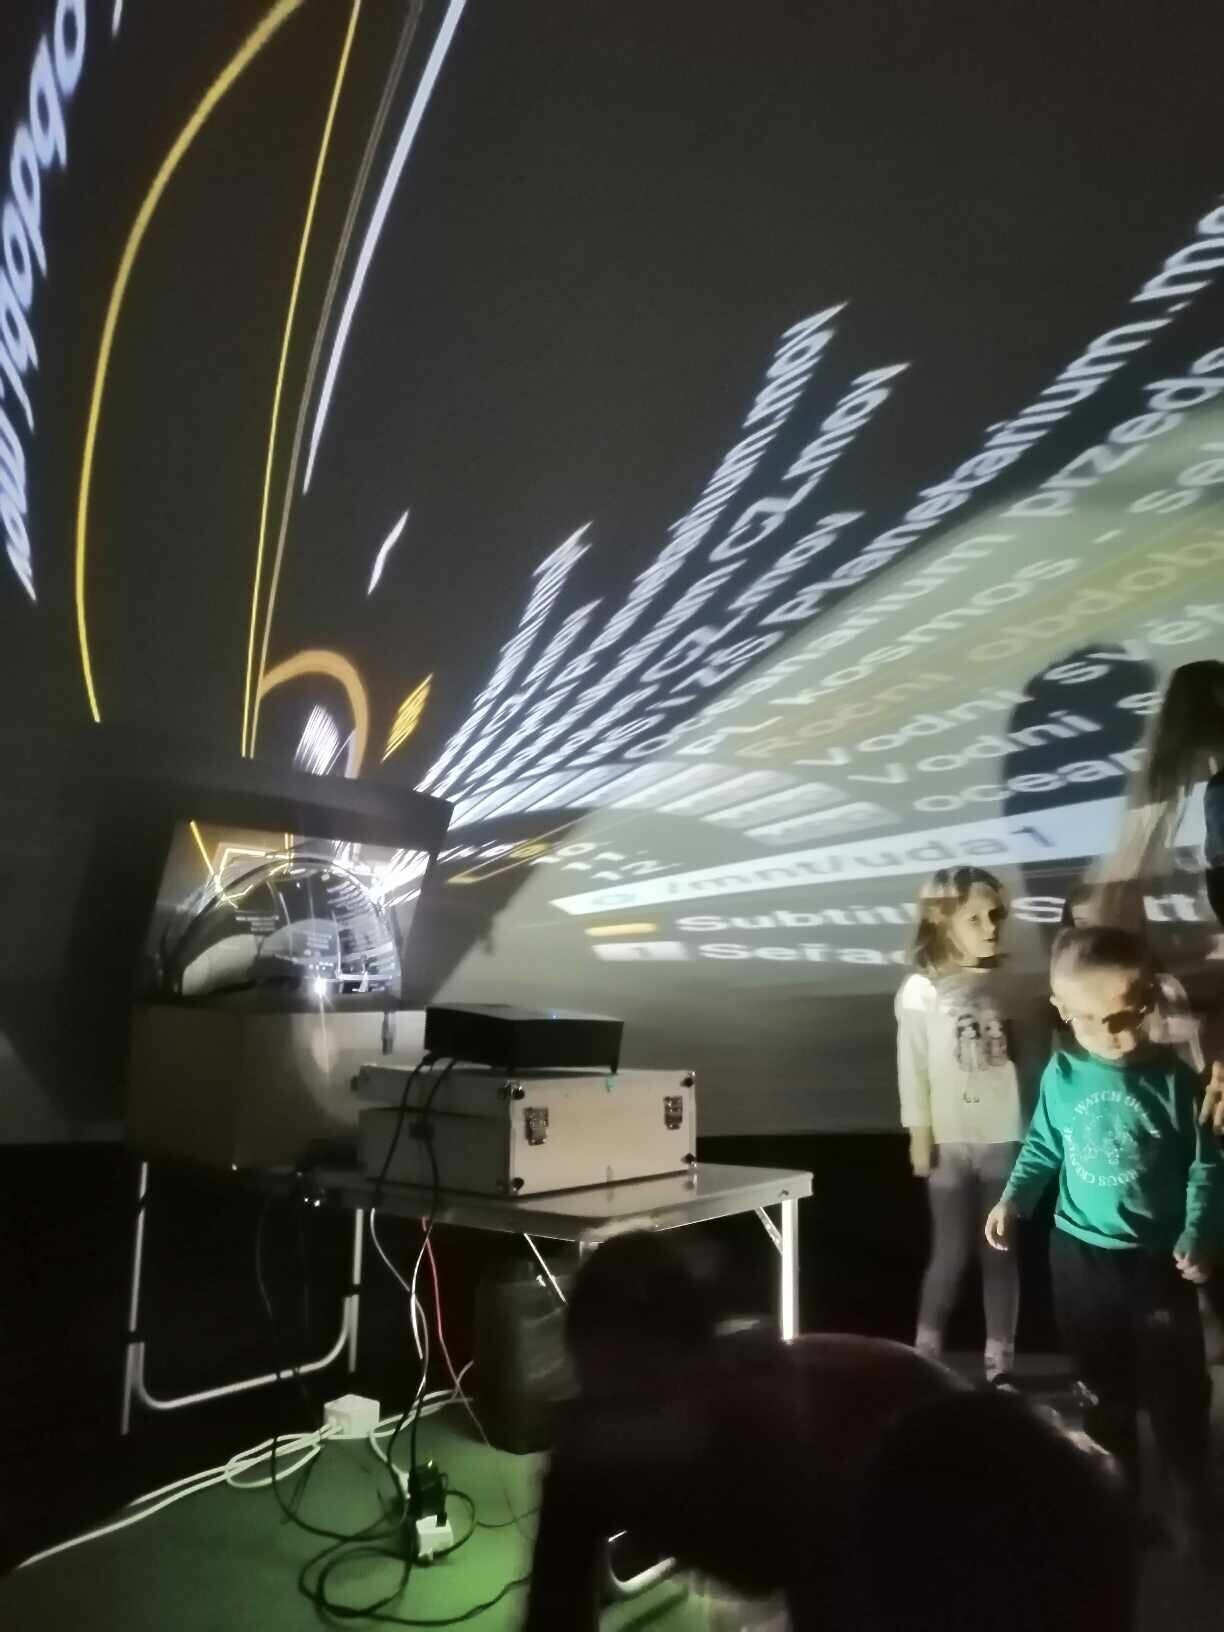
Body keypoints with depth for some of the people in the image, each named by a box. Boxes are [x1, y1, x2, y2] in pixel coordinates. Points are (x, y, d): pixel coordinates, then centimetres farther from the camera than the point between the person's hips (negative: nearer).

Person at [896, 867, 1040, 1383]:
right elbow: (913, 1067, -6)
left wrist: (1032, 1125, 2)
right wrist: (919, 1135, -6)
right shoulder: (921, 990, -7)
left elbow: (1019, 1059, 5)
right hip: (951, 1141, -3)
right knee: (951, 1253, 5)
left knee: (1002, 1252, 10)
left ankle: (1000, 1360, 23)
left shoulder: (1004, 986, 3)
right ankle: (925, 1353, 23)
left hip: (1005, 1138, 3)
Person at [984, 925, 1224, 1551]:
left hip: (1158, 1260, -2)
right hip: (1079, 1257, 2)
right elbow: (1044, 1148, 5)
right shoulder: (1061, 1075, -7)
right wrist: (1013, 1199, -6)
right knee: (1103, 1391, 18)